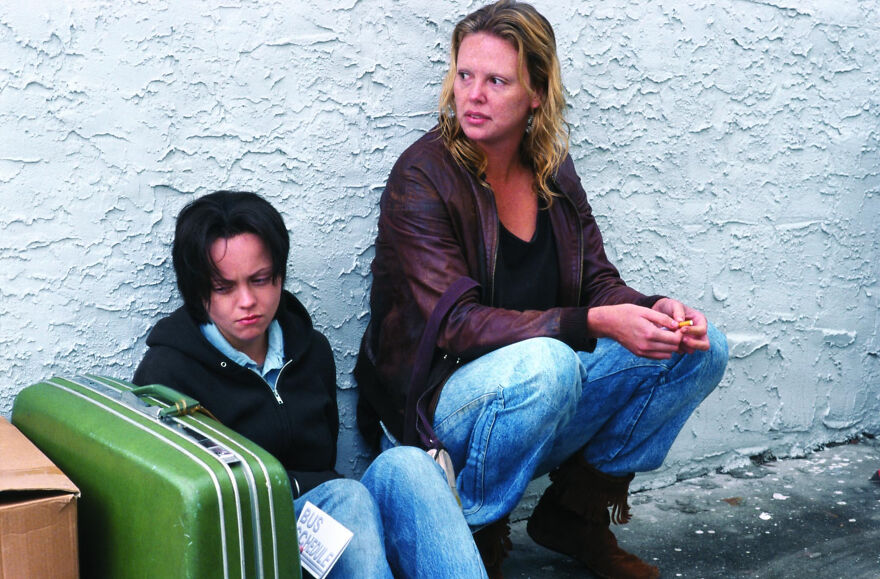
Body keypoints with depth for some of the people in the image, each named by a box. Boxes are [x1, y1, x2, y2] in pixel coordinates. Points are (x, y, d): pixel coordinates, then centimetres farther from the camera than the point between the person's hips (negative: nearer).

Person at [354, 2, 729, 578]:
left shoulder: (553, 168, 4)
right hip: (434, 409, -6)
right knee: (544, 365, -38)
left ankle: (576, 510, 8)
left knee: (701, 349, -4)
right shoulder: (422, 176, -16)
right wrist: (592, 324, -33)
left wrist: (656, 311, -17)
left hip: (541, 393, 7)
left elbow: (599, 282, 7)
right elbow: (456, 324, -24)